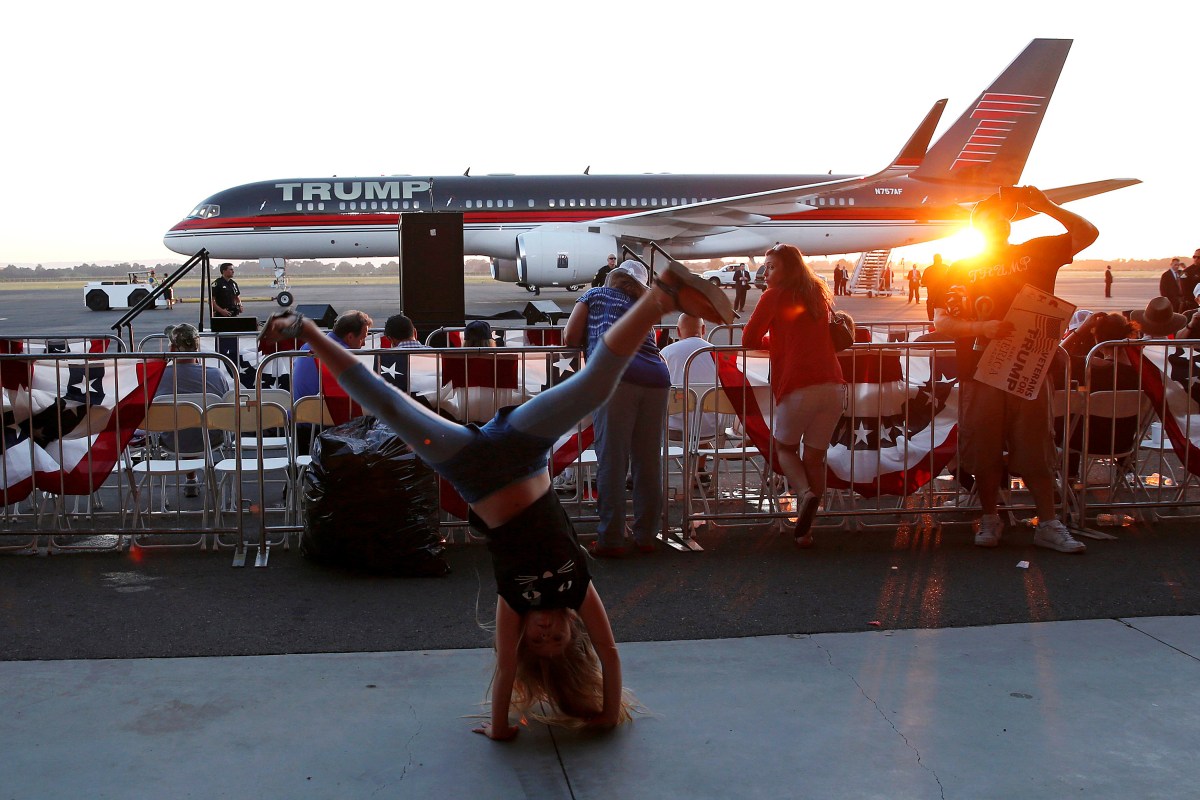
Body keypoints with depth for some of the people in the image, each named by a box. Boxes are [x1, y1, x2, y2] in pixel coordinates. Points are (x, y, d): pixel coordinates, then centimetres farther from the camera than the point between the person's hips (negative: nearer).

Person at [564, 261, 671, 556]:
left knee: (612, 460, -3)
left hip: (616, 374, -4)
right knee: (648, 462, 9)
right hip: (656, 377, 4)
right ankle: (646, 536, 15)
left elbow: (570, 338, 17)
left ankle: (611, 540, -3)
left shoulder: (595, 295, 22)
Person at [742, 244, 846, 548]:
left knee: (784, 447, 17)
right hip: (833, 385, 5)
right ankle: (804, 530, 10)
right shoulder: (819, 295, 19)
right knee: (814, 456, 11)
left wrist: (772, 343, 19)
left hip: (798, 387, -5)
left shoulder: (775, 295, 2)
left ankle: (806, 494, -10)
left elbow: (749, 339, 1)